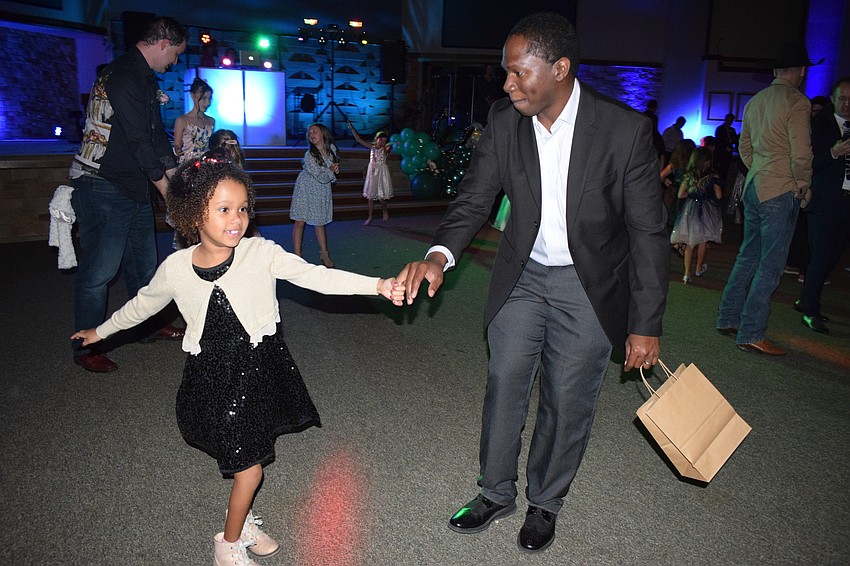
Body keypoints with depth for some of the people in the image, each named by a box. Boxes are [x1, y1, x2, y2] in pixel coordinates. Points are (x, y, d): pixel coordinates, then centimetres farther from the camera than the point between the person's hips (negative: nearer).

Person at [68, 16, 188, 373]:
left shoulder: (145, 78, 14)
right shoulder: (122, 76, -17)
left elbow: (156, 133, 17)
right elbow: (138, 139, -19)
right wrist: (165, 186, -11)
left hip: (133, 186, 10)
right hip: (102, 187, -10)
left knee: (143, 262, 17)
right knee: (100, 270, -3)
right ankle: (86, 347, 10)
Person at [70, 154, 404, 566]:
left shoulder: (261, 253, -14)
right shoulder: (175, 268, -8)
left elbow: (316, 276, -24)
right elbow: (143, 304, 12)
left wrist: (378, 285, -37)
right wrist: (101, 331, 27)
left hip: (259, 365, 0)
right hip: (212, 374, 0)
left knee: (247, 460, 14)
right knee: (248, 468, 3)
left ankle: (241, 520, 43)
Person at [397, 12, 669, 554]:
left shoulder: (626, 129, -20)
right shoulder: (504, 122, -9)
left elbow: (648, 231, -14)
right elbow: (474, 198, -6)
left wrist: (646, 325, -13)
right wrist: (440, 255, -27)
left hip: (589, 287, -3)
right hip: (523, 278, 3)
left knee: (567, 403, 9)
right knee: (504, 387, 12)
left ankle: (545, 504, 35)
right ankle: (496, 492, 36)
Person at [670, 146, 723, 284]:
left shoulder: (688, 175, -4)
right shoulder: (712, 176, -11)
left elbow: (681, 194, -1)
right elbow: (718, 196, -8)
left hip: (690, 208, 2)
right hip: (705, 210, -2)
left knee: (689, 243, 5)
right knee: (702, 241, 17)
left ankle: (687, 273, -1)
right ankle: (699, 268, 30)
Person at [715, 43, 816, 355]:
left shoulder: (755, 101, 11)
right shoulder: (797, 102, -12)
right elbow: (801, 155, -15)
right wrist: (803, 187, -1)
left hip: (754, 188, 8)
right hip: (781, 192, -8)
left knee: (748, 256, 17)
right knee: (770, 265, -3)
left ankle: (728, 318, 23)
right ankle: (750, 334, 1)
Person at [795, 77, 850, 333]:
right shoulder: (821, 125, -1)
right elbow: (810, 164, -9)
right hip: (825, 202, -5)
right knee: (821, 257, -4)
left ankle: (806, 301, 24)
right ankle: (810, 311, 7)